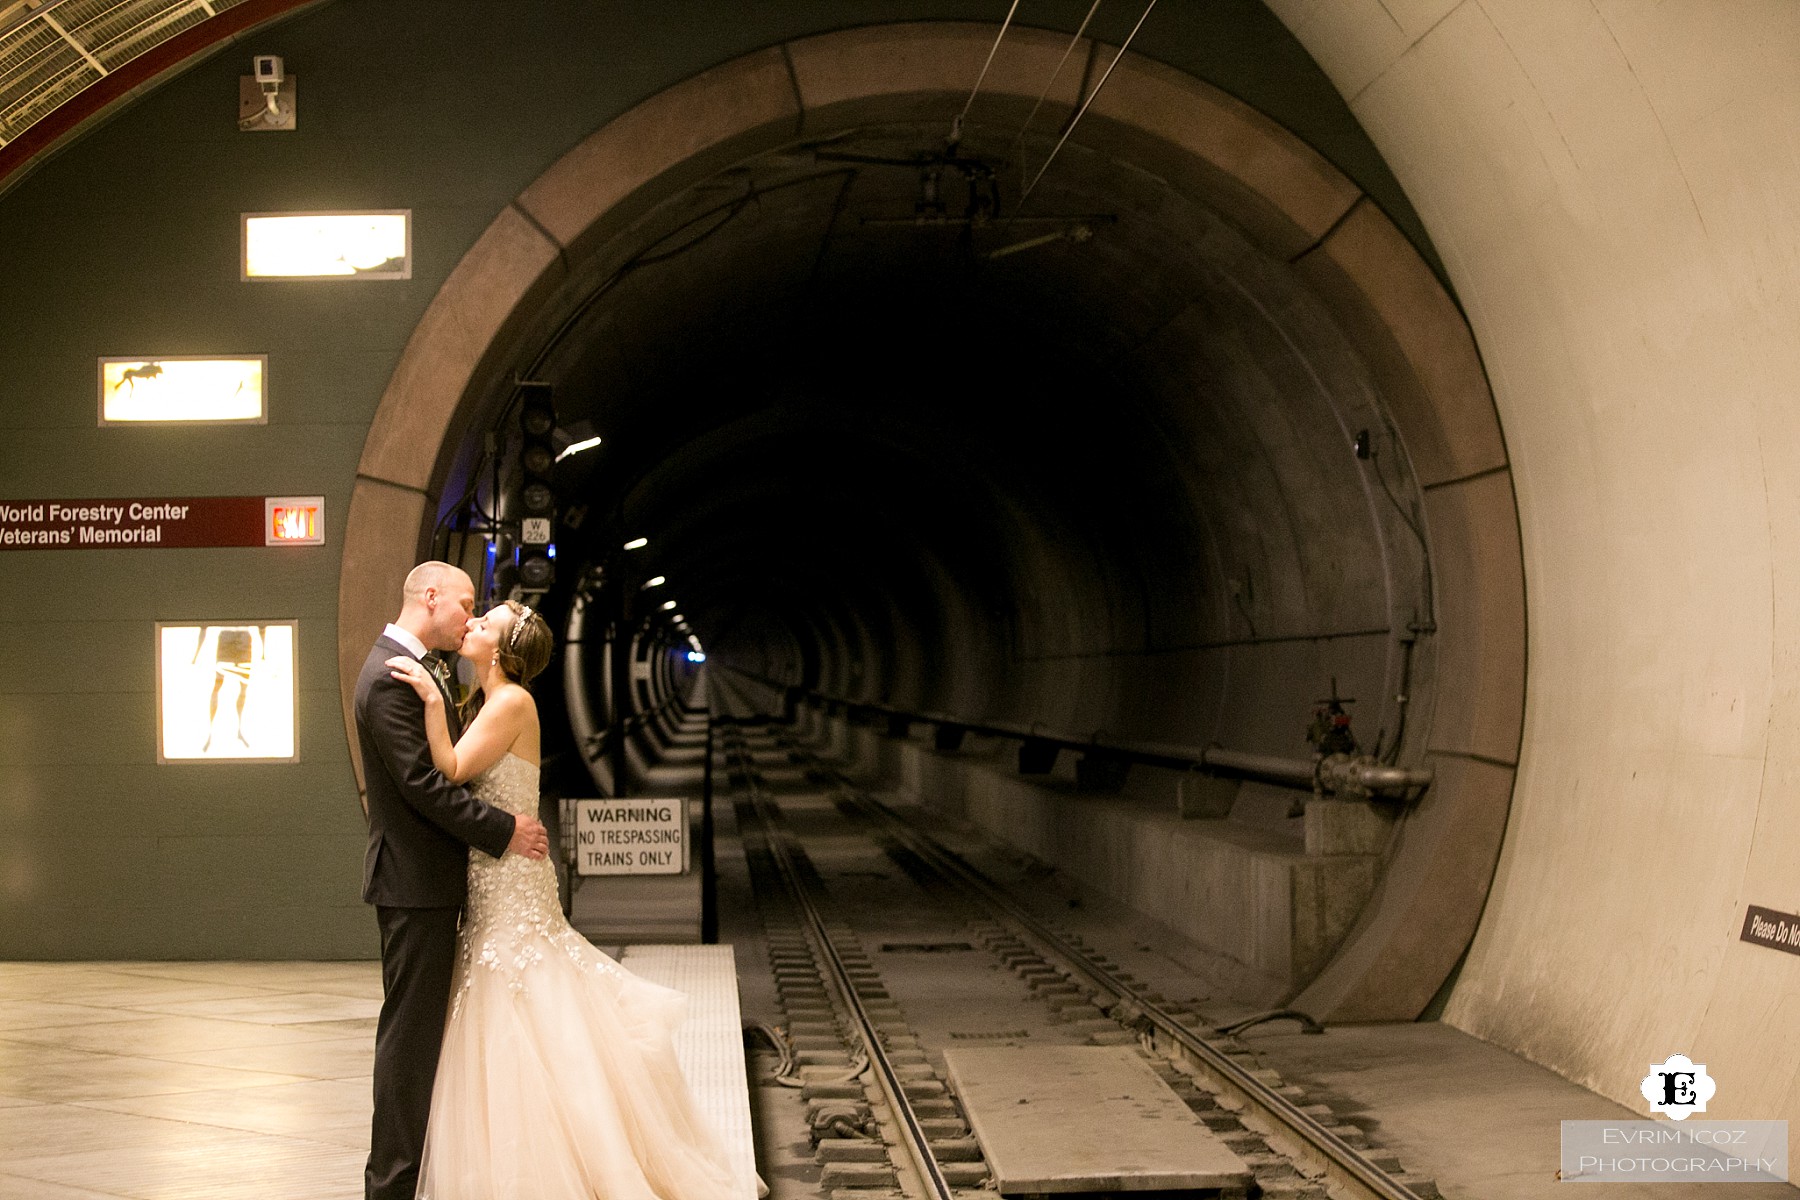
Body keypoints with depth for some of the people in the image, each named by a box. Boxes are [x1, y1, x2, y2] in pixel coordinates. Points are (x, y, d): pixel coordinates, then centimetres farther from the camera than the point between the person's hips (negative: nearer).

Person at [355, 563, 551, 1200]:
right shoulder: (390, 678, -17)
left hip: (421, 882, 11)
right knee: (411, 1029, -6)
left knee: (418, 1028, 14)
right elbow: (422, 782, -22)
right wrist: (503, 831, -18)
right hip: (415, 882, -11)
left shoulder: (406, 669, 17)